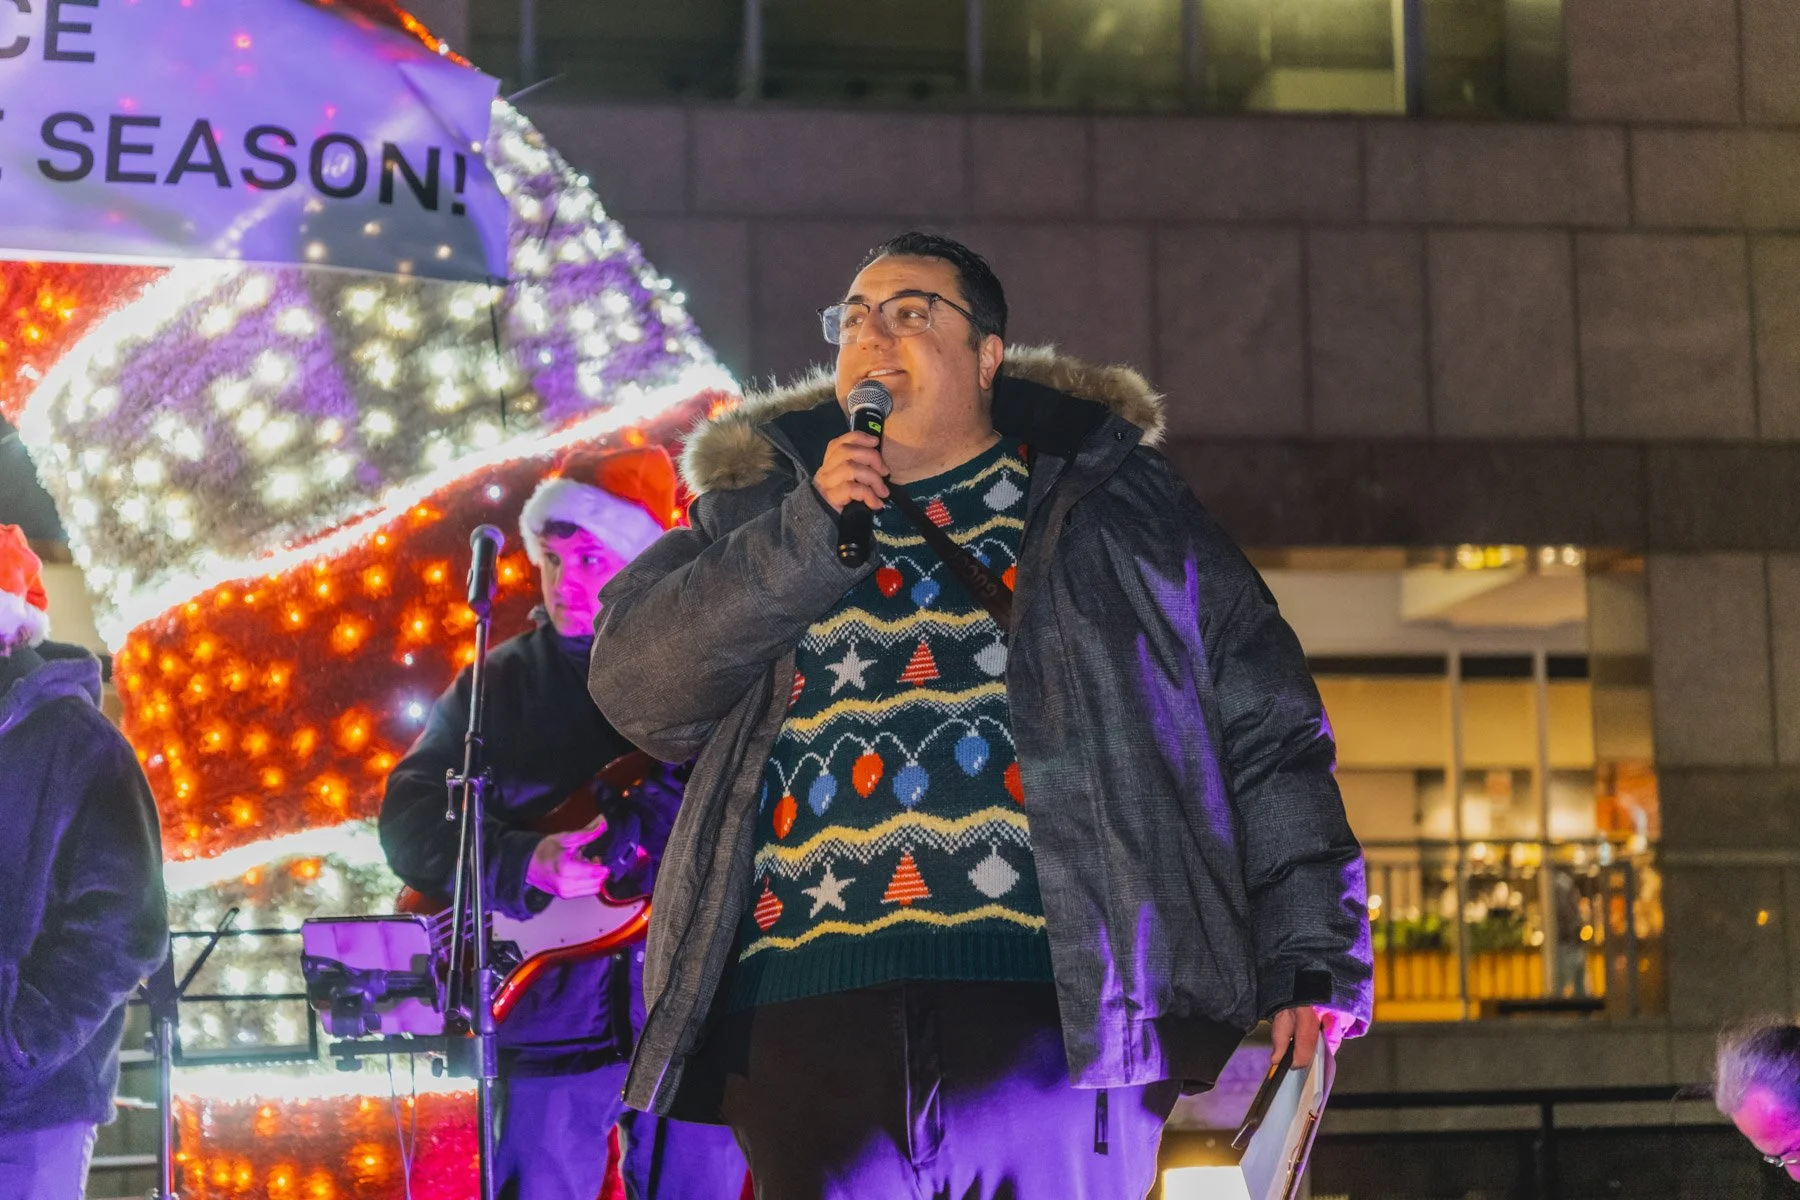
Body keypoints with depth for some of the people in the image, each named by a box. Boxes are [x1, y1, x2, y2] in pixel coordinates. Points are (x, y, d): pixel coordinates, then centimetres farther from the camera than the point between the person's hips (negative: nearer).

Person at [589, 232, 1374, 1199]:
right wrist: (809, 533, -4)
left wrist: (1310, 964, 0)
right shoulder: (760, 516, 20)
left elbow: (1268, 735, 10)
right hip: (806, 1015, 2)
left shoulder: (1111, 500, 14)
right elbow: (631, 685, 5)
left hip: (1060, 1009, -2)